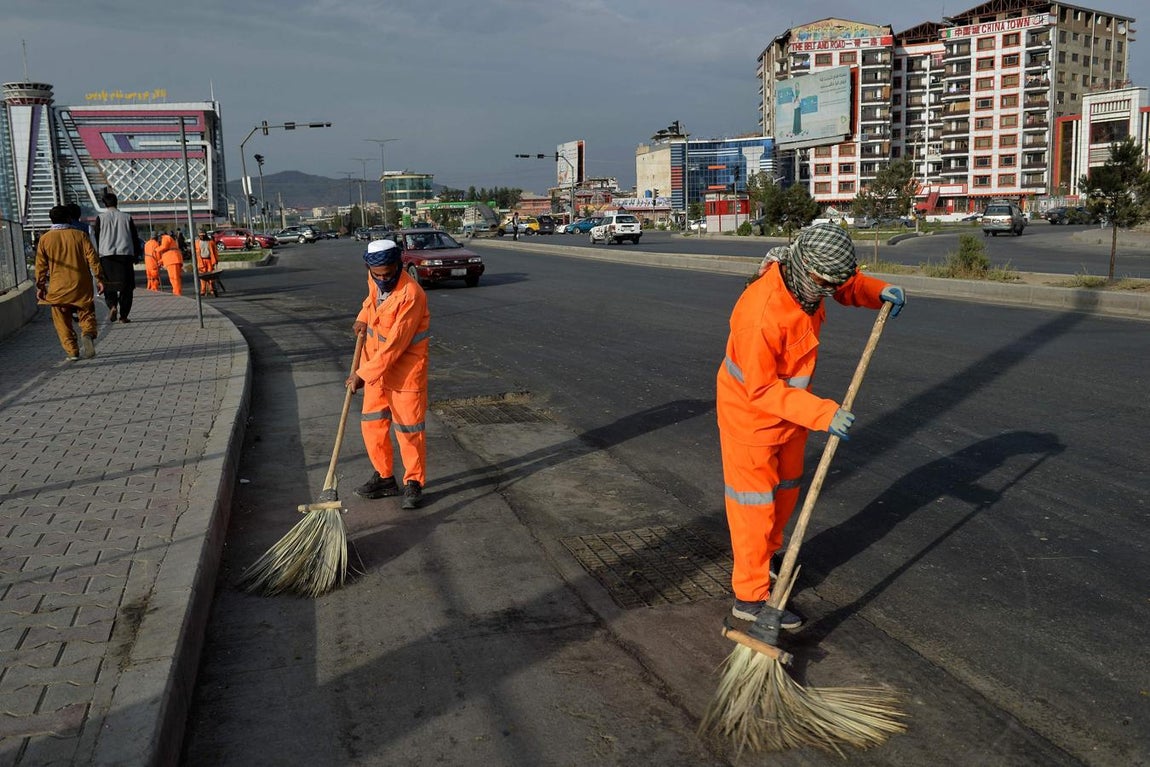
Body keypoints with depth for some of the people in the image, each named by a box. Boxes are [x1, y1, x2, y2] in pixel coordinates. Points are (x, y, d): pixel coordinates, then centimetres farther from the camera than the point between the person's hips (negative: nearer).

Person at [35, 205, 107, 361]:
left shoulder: (45, 239, 3)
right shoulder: (80, 235, 1)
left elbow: (41, 265, 5)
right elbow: (92, 258, -4)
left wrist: (40, 286, 11)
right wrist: (99, 278, 0)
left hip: (58, 287, 0)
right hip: (81, 285, 0)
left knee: (62, 321, 8)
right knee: (86, 313, 9)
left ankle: (72, 352, 1)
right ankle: (88, 334, -21)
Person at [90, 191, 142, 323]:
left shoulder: (100, 218, 3)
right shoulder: (126, 217, 7)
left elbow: (95, 238, 3)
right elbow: (135, 237, 9)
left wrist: (97, 255, 12)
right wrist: (136, 255, 15)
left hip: (106, 255, -1)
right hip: (125, 254, 1)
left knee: (109, 284, 7)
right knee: (126, 286, 4)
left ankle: (112, 306, -18)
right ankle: (123, 315, 0)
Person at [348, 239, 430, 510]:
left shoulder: (411, 295, -27)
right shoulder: (375, 281, -2)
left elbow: (394, 346, -27)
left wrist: (363, 374, -23)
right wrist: (363, 318, 8)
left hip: (406, 370, -8)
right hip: (376, 367, 8)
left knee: (409, 429, 2)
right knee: (372, 424, 12)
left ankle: (414, 483, 17)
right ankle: (384, 477, 27)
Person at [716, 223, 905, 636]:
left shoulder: (807, 279, -11)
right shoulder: (761, 313, -36)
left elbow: (848, 285, 13)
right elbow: (762, 391, -30)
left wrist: (878, 291, -8)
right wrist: (823, 412, -35)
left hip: (789, 405, 9)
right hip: (750, 411, -9)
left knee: (786, 490, 22)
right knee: (755, 502, -2)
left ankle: (764, 557, 43)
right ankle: (750, 597, 7)